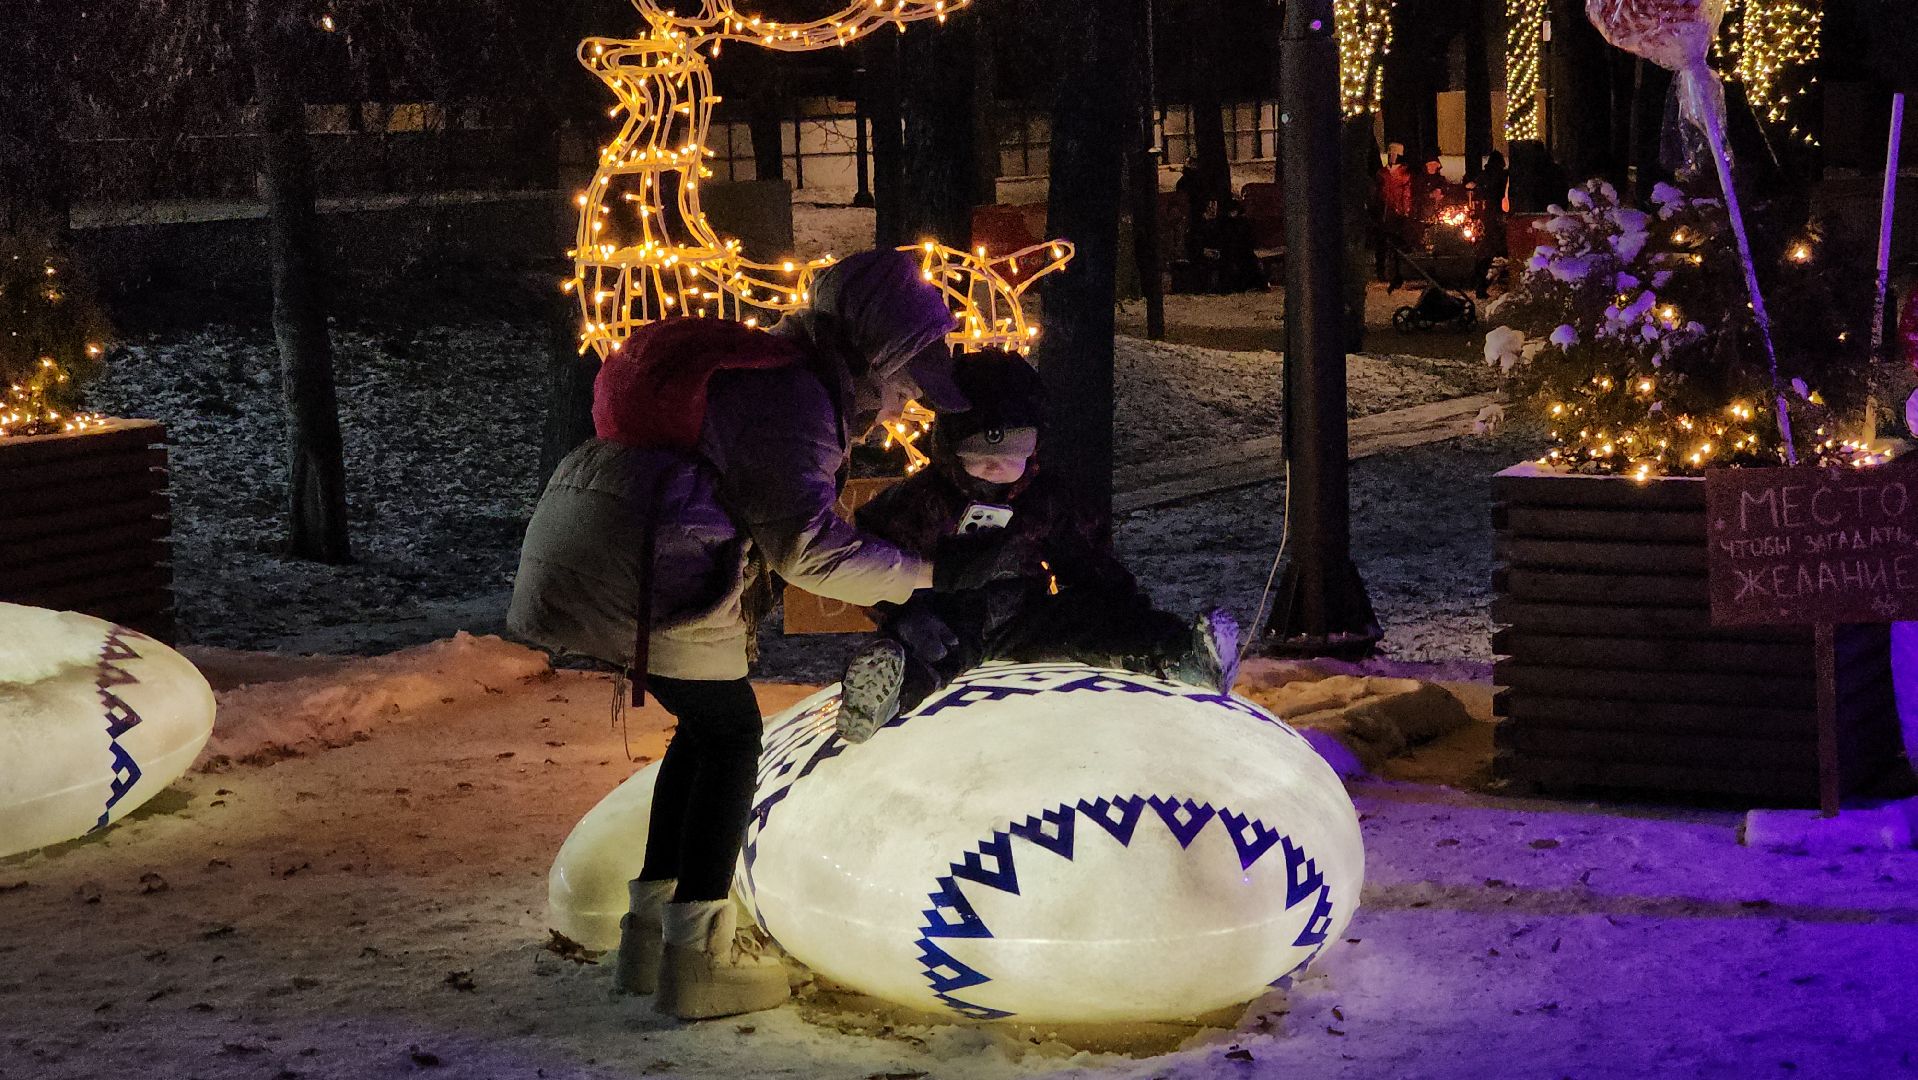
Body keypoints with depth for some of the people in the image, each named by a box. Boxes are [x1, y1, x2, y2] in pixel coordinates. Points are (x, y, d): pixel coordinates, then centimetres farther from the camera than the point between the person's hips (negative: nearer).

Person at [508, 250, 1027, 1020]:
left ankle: (649, 932, 25)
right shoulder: (791, 399, -10)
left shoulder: (757, 372, 22)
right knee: (729, 738, 3)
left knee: (706, 727, 20)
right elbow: (806, 545, -14)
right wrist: (927, 576, -8)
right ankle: (695, 961, 4)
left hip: (578, 549, 10)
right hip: (644, 572, -10)